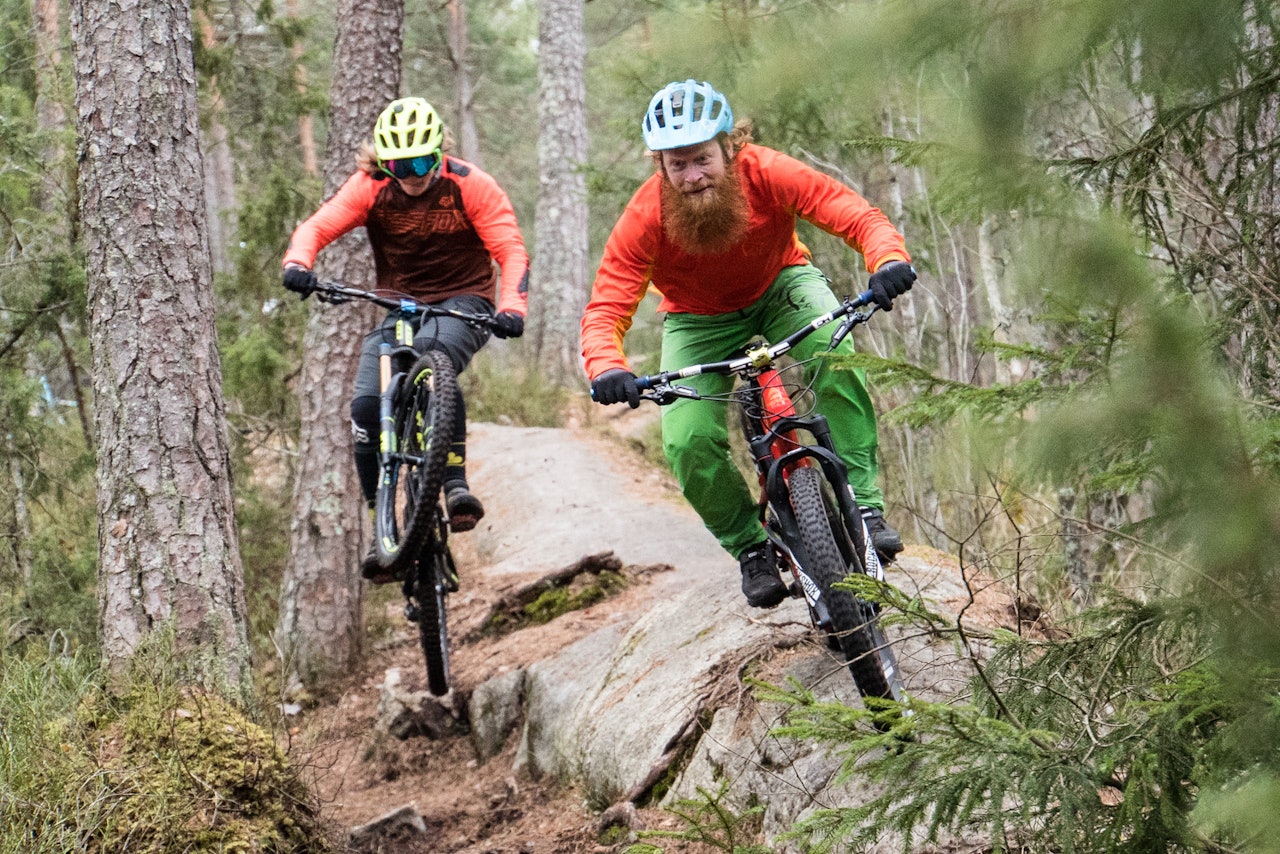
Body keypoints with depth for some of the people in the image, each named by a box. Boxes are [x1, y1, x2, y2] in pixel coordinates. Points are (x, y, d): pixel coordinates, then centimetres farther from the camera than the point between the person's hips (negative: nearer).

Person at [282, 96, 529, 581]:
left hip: (464, 300, -3)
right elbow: (316, 227, -16)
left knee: (431, 352, -38)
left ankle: (455, 481, -31)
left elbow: (511, 250, -17)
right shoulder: (370, 188, -7)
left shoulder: (468, 186, -13)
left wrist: (511, 307, -36)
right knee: (366, 405, -17)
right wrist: (298, 264, -39)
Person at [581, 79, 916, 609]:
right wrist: (607, 370, -52)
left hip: (780, 287, 0)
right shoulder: (645, 218, -29)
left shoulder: (766, 174, -29)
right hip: (699, 320, 0)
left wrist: (889, 260, -55)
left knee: (833, 349, -33)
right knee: (688, 442, -20)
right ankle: (751, 546, 6)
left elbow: (859, 216, -32)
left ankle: (863, 504, -24)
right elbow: (604, 312, -31)